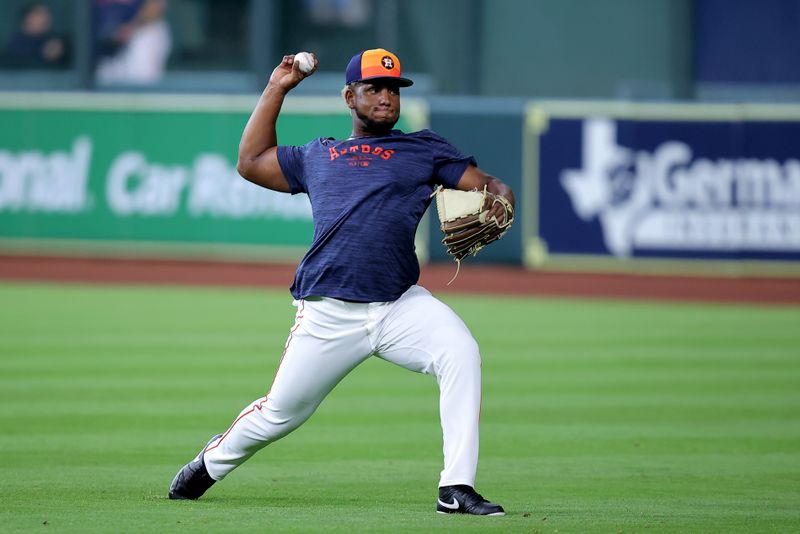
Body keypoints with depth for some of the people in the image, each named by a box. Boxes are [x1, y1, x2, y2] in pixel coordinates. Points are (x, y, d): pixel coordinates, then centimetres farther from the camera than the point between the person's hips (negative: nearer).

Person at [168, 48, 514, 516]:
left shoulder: (424, 149, 15)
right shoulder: (317, 156, 21)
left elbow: (490, 186, 9)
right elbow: (251, 162, 29)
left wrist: (499, 203, -16)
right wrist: (277, 89, 28)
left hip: (401, 306, -1)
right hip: (328, 314, 1)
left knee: (461, 354, -27)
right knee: (280, 413, 5)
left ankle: (457, 489, -25)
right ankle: (212, 462, 37)